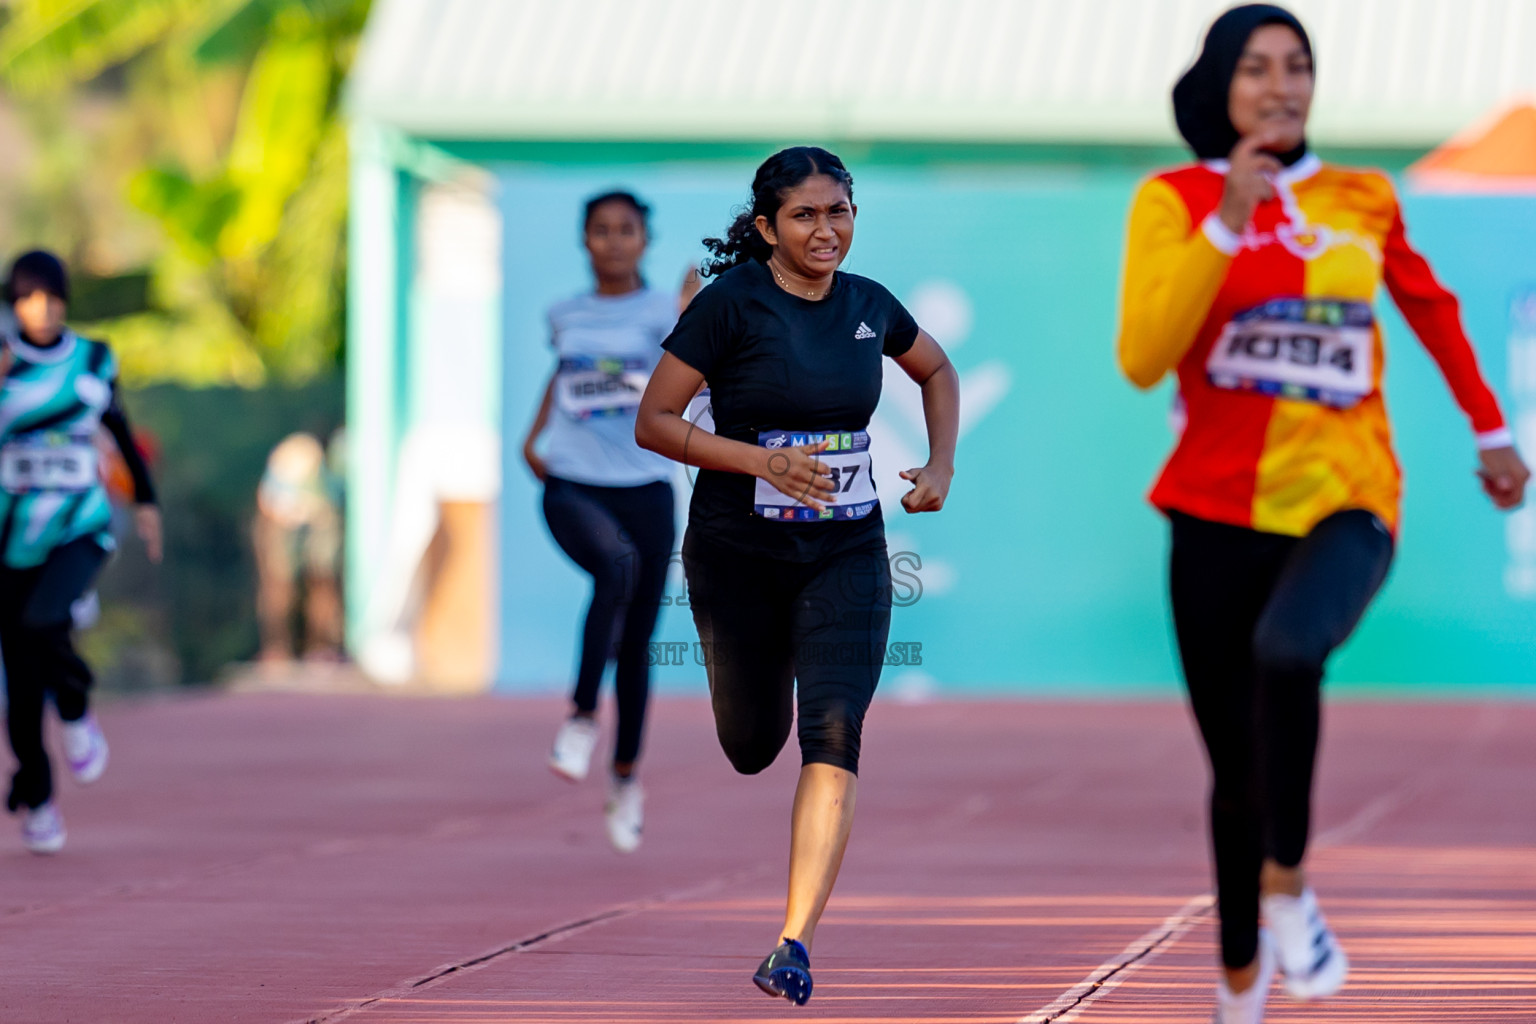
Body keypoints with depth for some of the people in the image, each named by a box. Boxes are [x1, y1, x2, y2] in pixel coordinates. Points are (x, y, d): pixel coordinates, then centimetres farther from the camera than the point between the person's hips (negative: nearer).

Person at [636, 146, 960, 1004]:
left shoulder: (868, 305, 1)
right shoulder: (731, 303, -12)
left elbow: (938, 370, 23)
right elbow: (653, 422, -12)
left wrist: (942, 465, 8)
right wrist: (763, 461, -22)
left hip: (847, 555, 2)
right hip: (738, 555, -2)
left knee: (834, 735, -16)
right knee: (754, 748, 13)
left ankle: (796, 945, -18)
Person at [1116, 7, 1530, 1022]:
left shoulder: (1362, 201, 5)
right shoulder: (1175, 202, -2)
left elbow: (1432, 308, 23)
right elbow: (1144, 358, -15)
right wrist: (1228, 224, -20)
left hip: (1345, 501, 0)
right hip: (1220, 511, 0)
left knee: (1287, 651, -34)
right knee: (1237, 773, 6)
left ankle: (1287, 883, -18)